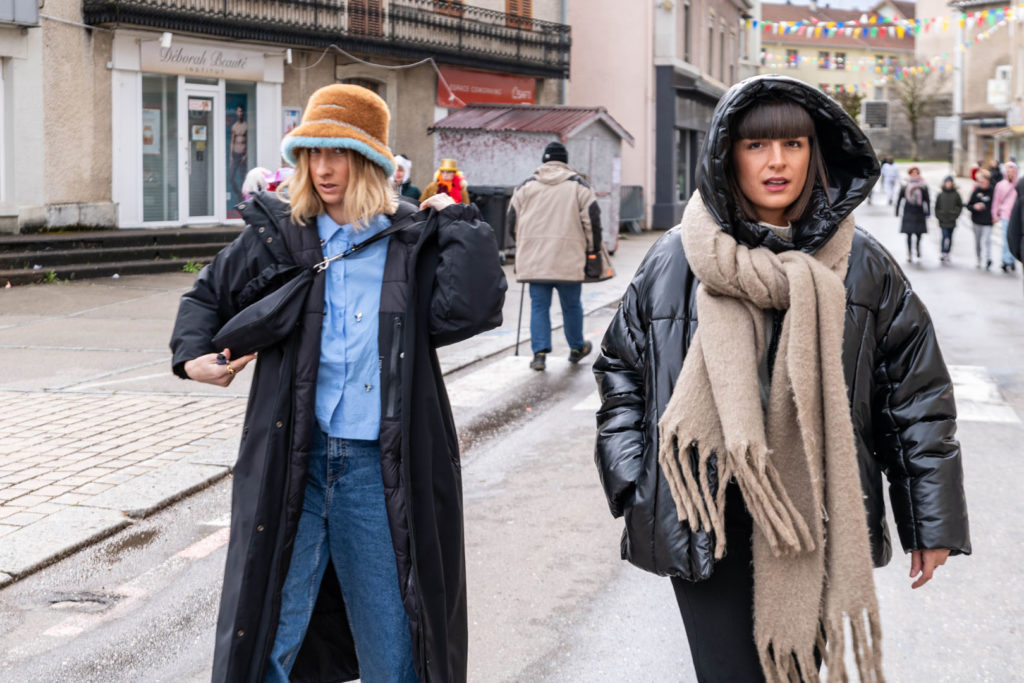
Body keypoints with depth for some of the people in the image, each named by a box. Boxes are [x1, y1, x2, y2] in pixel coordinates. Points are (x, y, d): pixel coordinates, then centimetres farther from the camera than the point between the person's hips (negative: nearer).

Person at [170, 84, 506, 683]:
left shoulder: (414, 241, 2)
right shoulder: (279, 234, 6)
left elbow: (469, 307, -15)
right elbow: (209, 295, 20)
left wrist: (458, 222, -7)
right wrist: (192, 354, 3)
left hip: (378, 467, -1)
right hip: (293, 460, 1)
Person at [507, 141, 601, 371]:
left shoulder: (526, 187, 9)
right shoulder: (578, 185, 3)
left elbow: (512, 222, 13)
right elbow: (592, 219, -1)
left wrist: (525, 244, 28)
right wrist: (592, 248, 10)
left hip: (533, 259, 2)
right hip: (568, 258, -1)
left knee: (539, 305, 6)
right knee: (571, 305, 13)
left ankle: (540, 353, -4)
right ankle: (576, 348, 27)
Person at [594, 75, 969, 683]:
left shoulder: (861, 264, 0)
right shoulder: (674, 261, 0)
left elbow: (916, 388, 3)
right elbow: (620, 367, 11)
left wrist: (933, 520, 2)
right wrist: (632, 484, 1)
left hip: (817, 529, 1)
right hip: (707, 525, 0)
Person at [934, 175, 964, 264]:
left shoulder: (956, 194, 1)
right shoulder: (940, 194, 1)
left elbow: (960, 206, 6)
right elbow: (937, 206, 8)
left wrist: (956, 215, -3)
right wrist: (938, 216, -1)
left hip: (952, 220, 1)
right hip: (943, 220, -1)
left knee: (949, 237, 8)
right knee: (945, 236, -13)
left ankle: (947, 254, 18)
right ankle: (944, 254, -12)